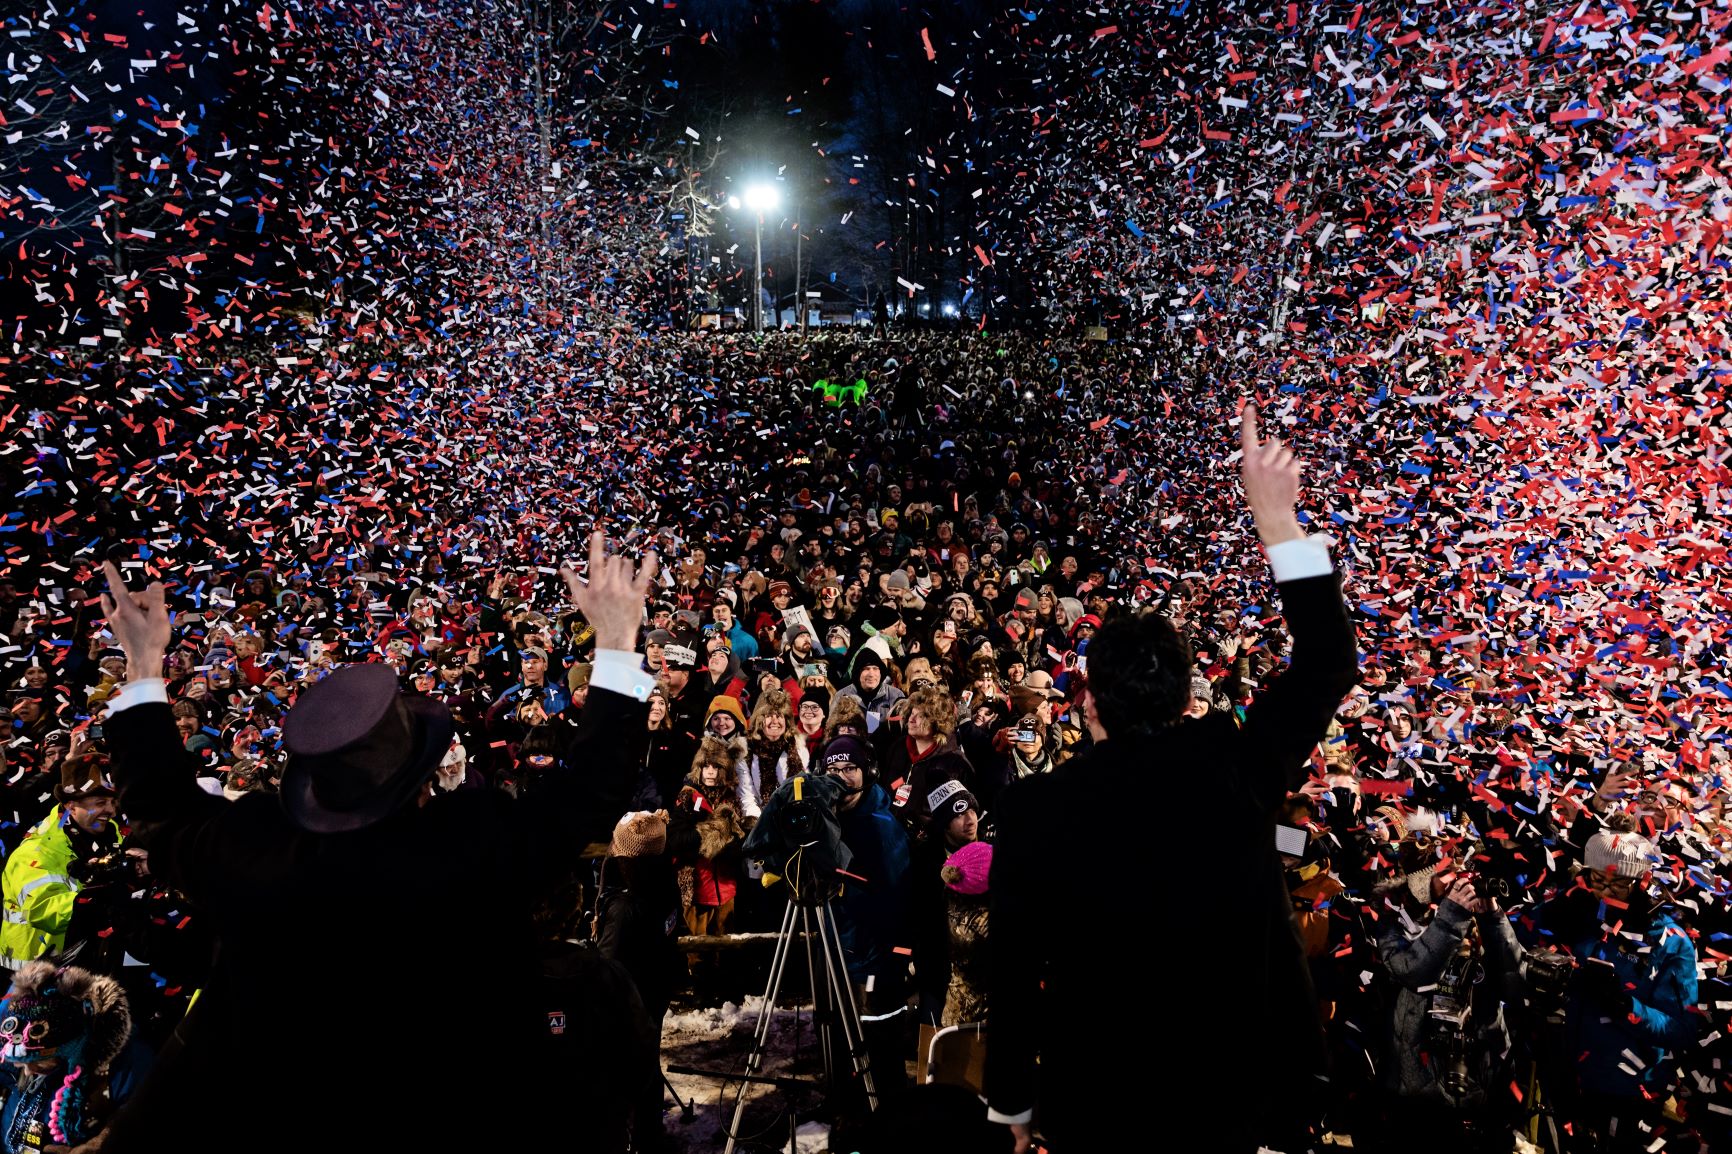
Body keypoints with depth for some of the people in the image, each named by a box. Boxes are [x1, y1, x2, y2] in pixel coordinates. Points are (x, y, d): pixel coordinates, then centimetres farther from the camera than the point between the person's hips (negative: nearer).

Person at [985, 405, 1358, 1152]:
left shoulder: (1033, 807, -22)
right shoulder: (1234, 767, -19)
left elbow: (1014, 970, -14)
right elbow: (1329, 662, -4)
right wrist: (1276, 518, -5)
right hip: (1233, 1082, 2)